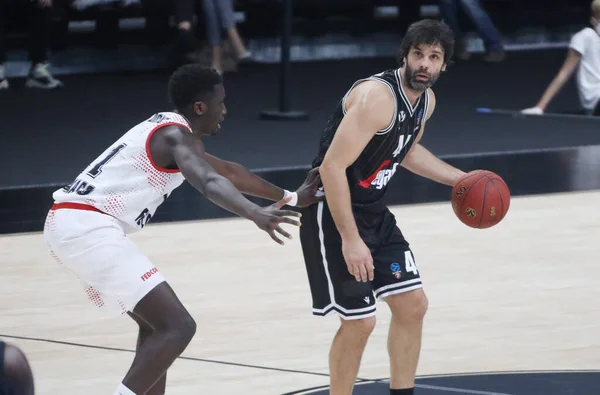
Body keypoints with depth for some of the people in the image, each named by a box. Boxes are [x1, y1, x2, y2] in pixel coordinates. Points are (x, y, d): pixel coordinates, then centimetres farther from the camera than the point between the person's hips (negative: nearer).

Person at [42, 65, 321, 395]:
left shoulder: (165, 130, 24)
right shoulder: (176, 136, -8)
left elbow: (226, 171, 37)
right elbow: (208, 181, -30)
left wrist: (289, 197, 42)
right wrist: (255, 214, -46)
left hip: (70, 223, 11)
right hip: (87, 226, -11)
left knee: (158, 323, 23)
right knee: (177, 328, -13)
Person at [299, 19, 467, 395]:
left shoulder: (425, 100, 3)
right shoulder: (377, 96, -26)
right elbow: (332, 166, -29)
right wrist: (350, 239, -30)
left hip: (374, 211, 9)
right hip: (334, 212, -9)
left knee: (412, 304, 11)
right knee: (359, 321, -8)